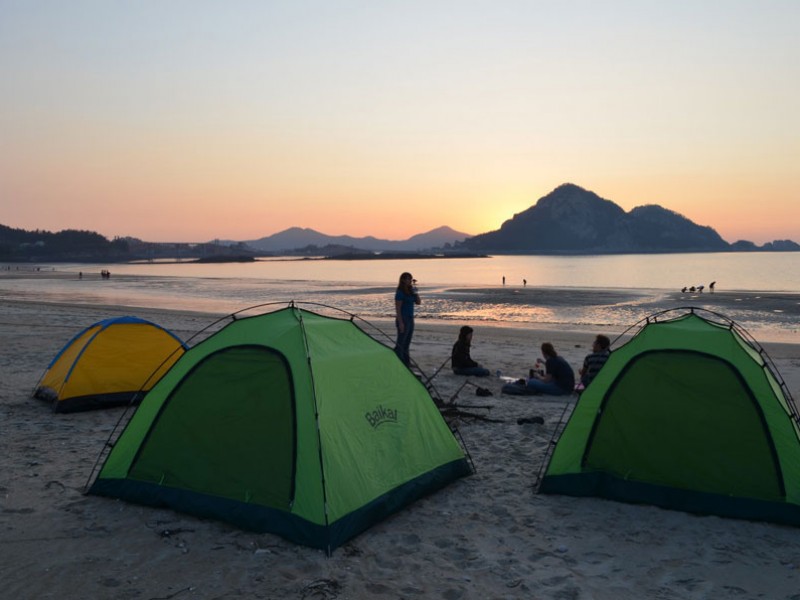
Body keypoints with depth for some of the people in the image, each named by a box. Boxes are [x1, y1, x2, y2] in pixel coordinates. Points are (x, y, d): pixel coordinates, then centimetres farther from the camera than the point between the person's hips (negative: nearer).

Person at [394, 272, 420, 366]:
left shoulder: (410, 292, 11)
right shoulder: (400, 292, -13)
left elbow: (418, 302, 9)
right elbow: (398, 309, -16)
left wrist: (415, 291, -1)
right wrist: (400, 323, -20)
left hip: (410, 319, 8)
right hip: (403, 319, -8)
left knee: (407, 342, 14)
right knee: (400, 343, -5)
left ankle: (407, 362, 21)